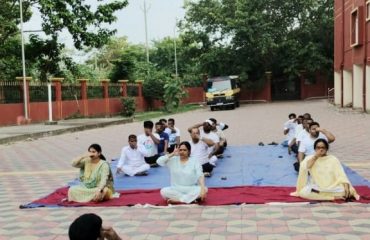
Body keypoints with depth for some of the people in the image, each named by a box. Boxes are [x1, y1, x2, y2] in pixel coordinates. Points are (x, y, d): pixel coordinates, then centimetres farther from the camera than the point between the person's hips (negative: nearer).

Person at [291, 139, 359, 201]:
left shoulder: (333, 159, 4)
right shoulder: (310, 158, 5)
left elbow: (341, 174, -5)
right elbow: (304, 167, -15)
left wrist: (346, 186, -21)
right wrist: (315, 156, -16)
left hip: (332, 187, -1)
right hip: (316, 188, 1)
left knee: (343, 191, -32)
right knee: (303, 192, -30)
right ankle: (334, 197, -22)